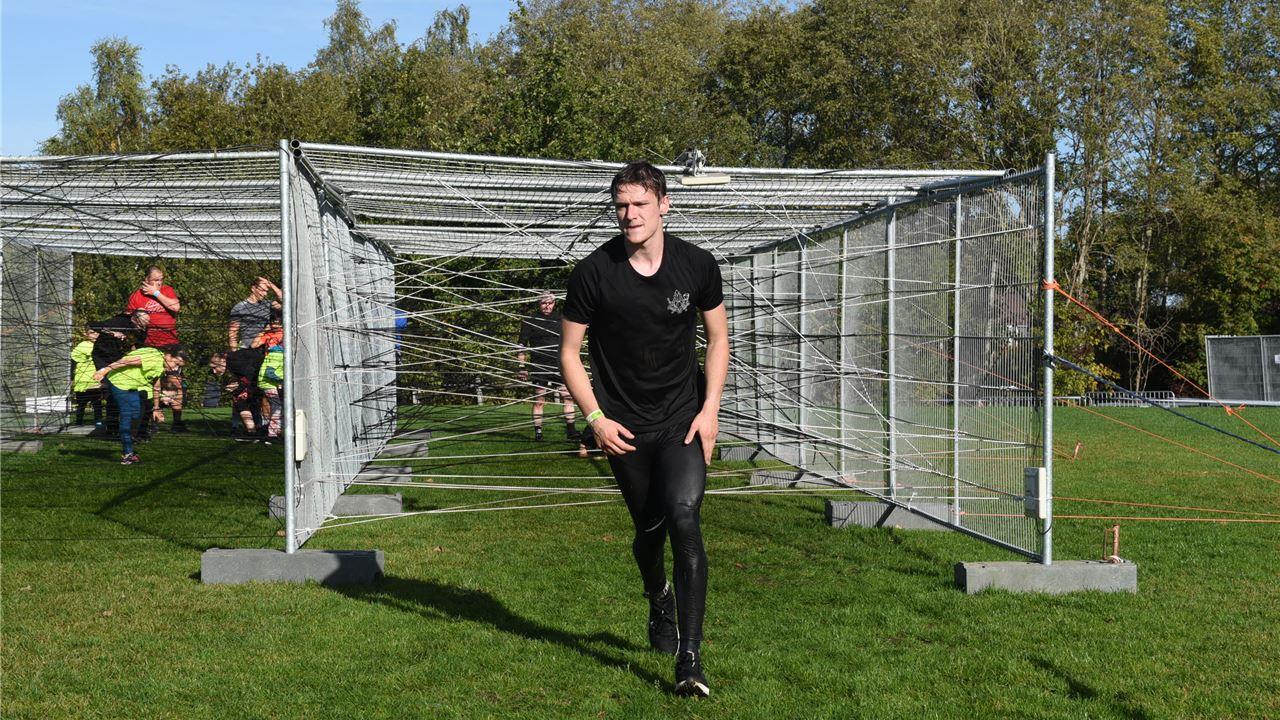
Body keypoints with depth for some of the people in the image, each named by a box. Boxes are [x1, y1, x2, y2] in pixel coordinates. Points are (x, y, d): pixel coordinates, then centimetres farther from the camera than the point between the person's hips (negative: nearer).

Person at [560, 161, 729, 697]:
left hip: (683, 421, 0)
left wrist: (710, 408, -2)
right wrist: (596, 419, -9)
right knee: (649, 531, 9)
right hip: (625, 427, 0)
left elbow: (718, 337, 8)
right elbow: (569, 352, 0)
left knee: (684, 520, -18)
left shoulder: (697, 265, -4)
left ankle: (690, 659, -15)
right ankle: (659, 607, 44)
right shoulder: (594, 272, -9)